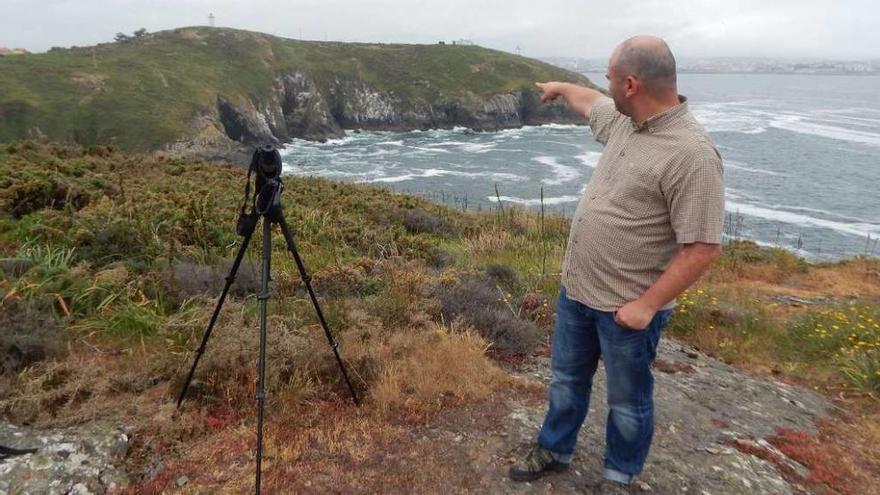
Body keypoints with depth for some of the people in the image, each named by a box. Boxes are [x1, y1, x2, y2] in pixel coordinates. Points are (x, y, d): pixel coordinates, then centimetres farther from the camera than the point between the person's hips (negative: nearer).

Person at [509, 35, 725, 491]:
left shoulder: (691, 154, -25)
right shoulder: (624, 121, 1)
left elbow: (702, 247, -25)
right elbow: (590, 103, 26)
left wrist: (646, 305, -23)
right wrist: (560, 88, 42)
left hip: (627, 307, -8)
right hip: (576, 288, 8)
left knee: (627, 400, 15)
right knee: (566, 377, 24)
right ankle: (554, 450, 45)